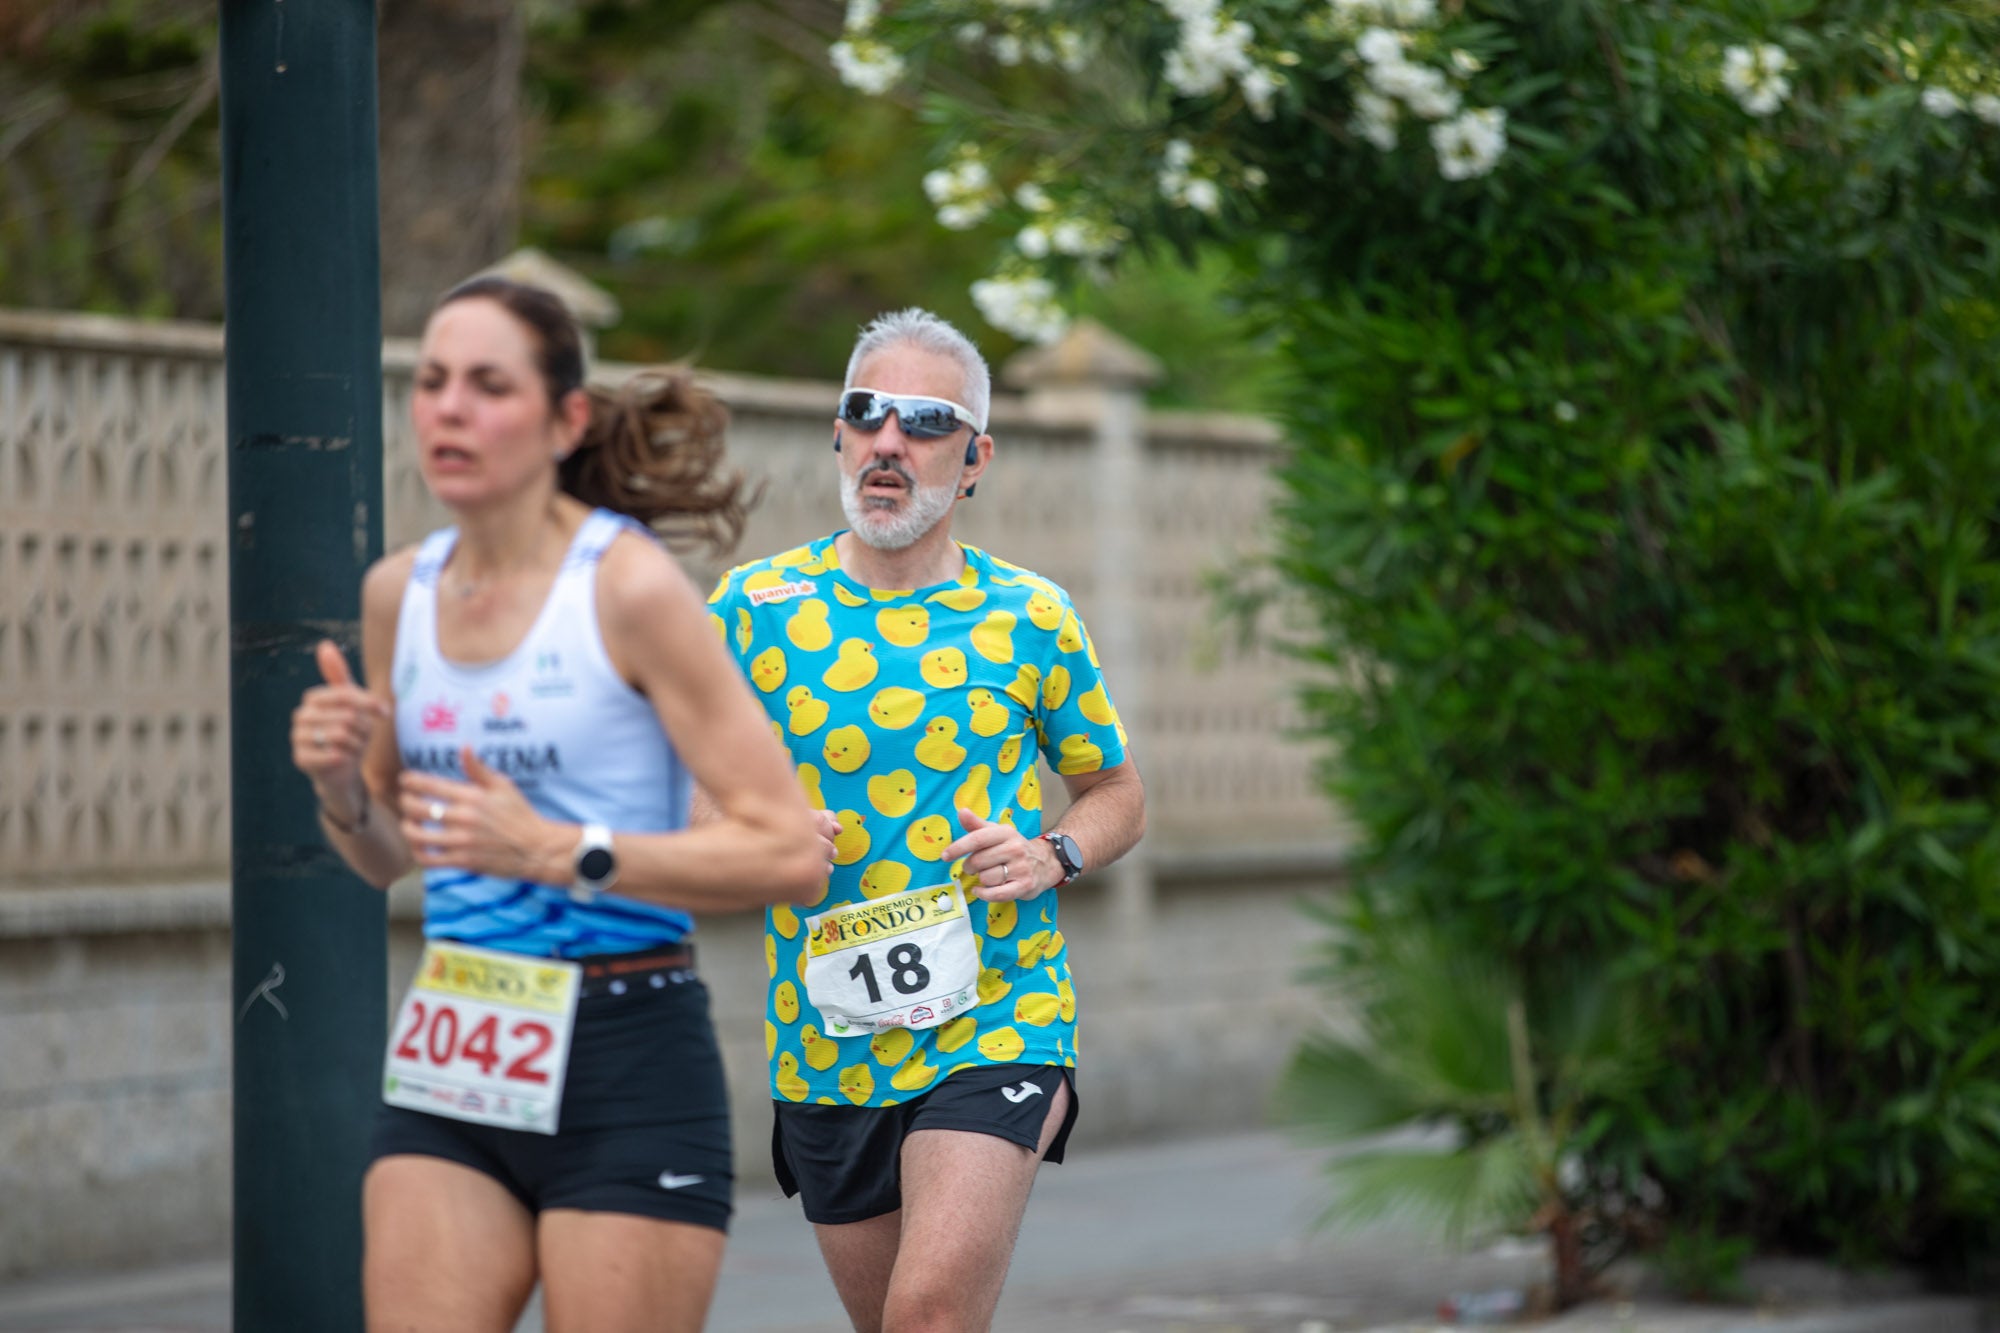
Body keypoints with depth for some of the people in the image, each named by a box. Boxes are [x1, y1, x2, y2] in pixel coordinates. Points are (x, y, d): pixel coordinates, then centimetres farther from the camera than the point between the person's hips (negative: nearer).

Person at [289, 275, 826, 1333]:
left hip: (629, 1067, -5)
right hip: (450, 1058, 5)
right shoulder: (399, 593, 8)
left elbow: (790, 853, -14)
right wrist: (339, 786, -1)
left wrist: (554, 849, -21)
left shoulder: (630, 590, -10)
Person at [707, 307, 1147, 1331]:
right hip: (824, 1045, 3)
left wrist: (1052, 857, -7)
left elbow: (1117, 791, 14)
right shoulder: (754, 605, 3)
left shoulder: (1029, 618, 2)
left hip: (995, 1027, -3)